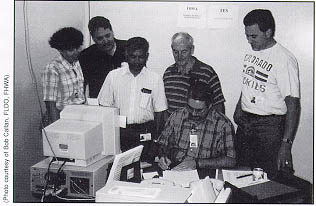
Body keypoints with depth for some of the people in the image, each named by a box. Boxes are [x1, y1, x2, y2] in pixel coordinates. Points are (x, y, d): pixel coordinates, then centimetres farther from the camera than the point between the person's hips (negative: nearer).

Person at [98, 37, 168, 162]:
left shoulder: (155, 79, 3)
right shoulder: (113, 76, 4)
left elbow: (159, 111, 6)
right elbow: (104, 106, 7)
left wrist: (156, 137, 1)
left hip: (144, 133, 0)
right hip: (118, 131, 1)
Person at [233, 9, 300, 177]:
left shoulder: (284, 59, -18)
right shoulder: (250, 52, 7)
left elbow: (293, 104, -20)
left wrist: (286, 144, -24)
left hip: (269, 126, -7)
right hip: (244, 123, 7)